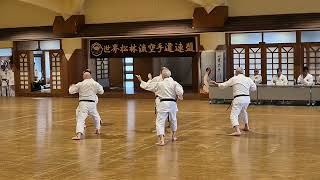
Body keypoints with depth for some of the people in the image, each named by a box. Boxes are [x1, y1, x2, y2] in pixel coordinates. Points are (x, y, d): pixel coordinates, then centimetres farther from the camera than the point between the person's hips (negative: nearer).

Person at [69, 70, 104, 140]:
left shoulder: (80, 84, -1)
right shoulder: (95, 84, 2)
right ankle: (98, 130, 40)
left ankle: (79, 134, -28)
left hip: (83, 103, -2)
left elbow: (71, 91, 6)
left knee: (80, 119, -10)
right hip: (92, 103, 2)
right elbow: (101, 91, 16)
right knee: (96, 116, 28)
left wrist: (71, 87, 28)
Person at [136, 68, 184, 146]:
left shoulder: (159, 84, -3)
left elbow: (147, 85, 6)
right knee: (173, 120, 25)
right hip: (172, 103, 2)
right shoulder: (174, 83, -5)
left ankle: (161, 140, -12)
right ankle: (174, 136, 40)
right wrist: (180, 96, 6)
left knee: (160, 122, 1)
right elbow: (180, 92, -15)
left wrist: (141, 80, 21)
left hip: (163, 104, -2)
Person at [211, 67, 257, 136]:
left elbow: (224, 85, 4)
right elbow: (254, 88, 14)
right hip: (247, 98, 6)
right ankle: (246, 127, 45)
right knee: (243, 111, 33)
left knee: (234, 115, -9)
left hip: (239, 99, -6)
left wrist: (216, 84, 19)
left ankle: (237, 131, -28)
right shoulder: (248, 79, 6)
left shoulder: (234, 79, -3)